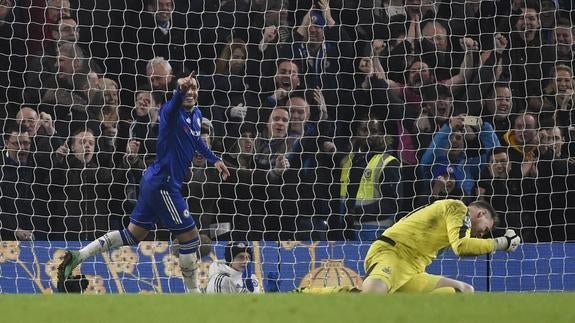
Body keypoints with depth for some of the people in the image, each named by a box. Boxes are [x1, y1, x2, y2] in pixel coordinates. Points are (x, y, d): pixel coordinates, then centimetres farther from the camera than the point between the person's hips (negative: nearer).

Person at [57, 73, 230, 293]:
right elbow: (171, 108, -43)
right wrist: (179, 92, -63)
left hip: (154, 183, 9)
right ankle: (193, 294, 12)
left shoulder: (197, 115, 11)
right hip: (163, 185, -9)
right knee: (190, 237, 0)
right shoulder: (172, 112, -16)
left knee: (133, 235, 14)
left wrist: (214, 160, 35)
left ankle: (77, 256, 11)